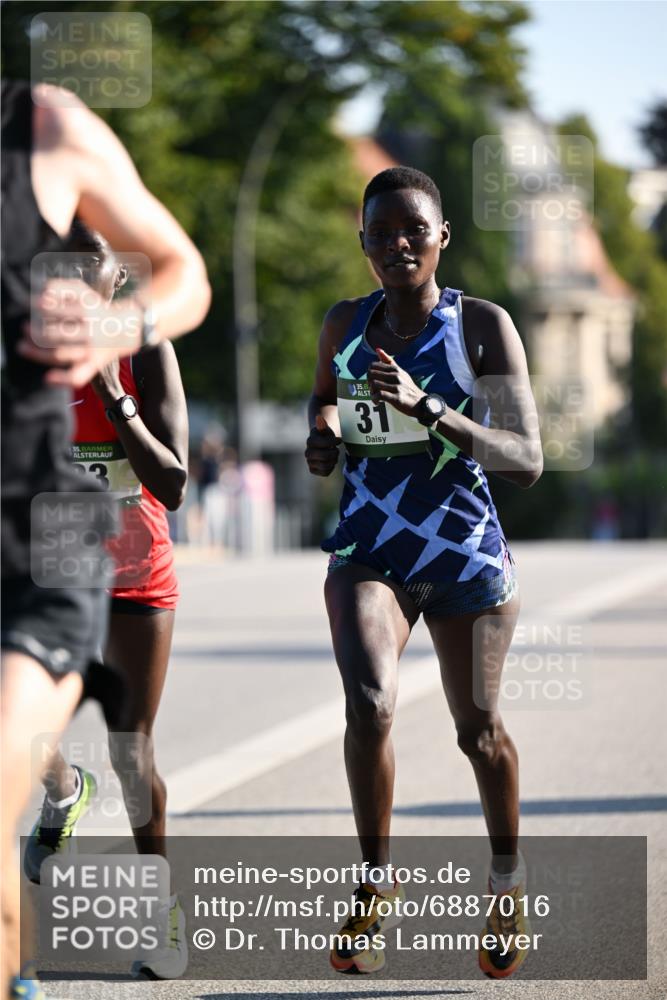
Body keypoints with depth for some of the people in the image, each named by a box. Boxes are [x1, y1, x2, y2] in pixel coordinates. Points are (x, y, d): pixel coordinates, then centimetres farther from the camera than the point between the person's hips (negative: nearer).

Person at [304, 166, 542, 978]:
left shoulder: (482, 325, -11)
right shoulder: (344, 325, 1)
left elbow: (527, 461, -16)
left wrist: (427, 408, -29)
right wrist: (321, 431, -2)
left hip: (466, 557, -1)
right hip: (368, 553, 1)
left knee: (479, 731, 13)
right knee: (368, 703, -25)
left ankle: (508, 879, 41)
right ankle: (377, 883, -7)